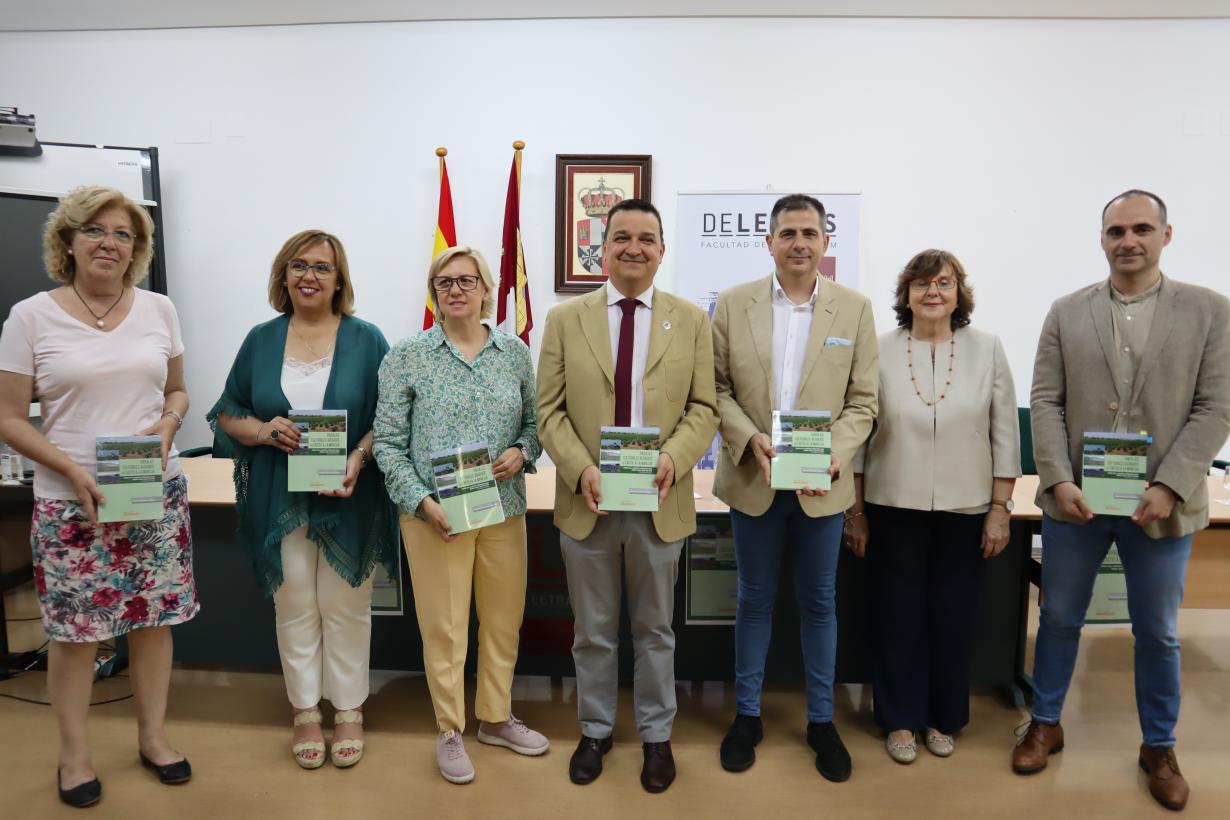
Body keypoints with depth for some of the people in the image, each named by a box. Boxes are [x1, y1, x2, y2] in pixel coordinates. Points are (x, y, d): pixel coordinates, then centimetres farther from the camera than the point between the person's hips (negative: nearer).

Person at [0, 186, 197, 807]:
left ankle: (153, 735, 28)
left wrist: (168, 423, -8)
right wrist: (73, 470, -16)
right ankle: (74, 753, 26)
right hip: (72, 498, -2)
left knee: (156, 617, 10)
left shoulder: (159, 309, 5)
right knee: (73, 628, 6)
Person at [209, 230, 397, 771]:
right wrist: (263, 431, -12)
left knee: (345, 607, 8)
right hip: (280, 501, 2)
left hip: (349, 500, -2)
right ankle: (305, 711, 27)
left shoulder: (366, 340, -1)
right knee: (294, 607, 11)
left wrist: (359, 458, -19)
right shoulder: (261, 340, 6)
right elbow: (227, 413, 9)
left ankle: (348, 710, 24)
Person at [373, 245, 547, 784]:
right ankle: (450, 731, 26)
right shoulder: (407, 357, -3)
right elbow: (388, 443, -4)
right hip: (435, 515, -3)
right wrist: (422, 501, -14)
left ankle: (496, 718, 34)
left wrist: (521, 452, -10)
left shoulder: (514, 351, 5)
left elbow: (534, 420, 12)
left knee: (504, 620, 13)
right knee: (444, 627, 6)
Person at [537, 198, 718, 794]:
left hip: (660, 501, 0)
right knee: (593, 631, 15)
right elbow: (550, 410, -1)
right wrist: (581, 471, -16)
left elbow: (704, 408, -1)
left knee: (655, 629, 15)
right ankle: (595, 730, 34)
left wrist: (673, 458, -19)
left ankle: (656, 735, 33)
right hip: (587, 501, 0)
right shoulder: (565, 319, 2)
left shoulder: (691, 320, 2)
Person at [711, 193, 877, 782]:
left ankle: (821, 720, 29)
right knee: (754, 600, 13)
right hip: (753, 480, 0)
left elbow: (862, 400, -1)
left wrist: (836, 454, -16)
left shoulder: (855, 308, 0)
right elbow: (718, 388, -1)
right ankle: (747, 715, 29)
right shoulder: (733, 304, -1)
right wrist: (751, 439, -16)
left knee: (819, 602, 12)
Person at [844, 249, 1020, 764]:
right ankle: (900, 720, 26)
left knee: (953, 617, 12)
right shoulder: (879, 352, -3)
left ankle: (942, 718, 32)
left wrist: (1000, 508, -1)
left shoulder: (987, 349, 0)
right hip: (894, 508, -1)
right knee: (896, 616, 8)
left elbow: (1005, 434, 2)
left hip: (964, 509, 1)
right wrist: (855, 511, 0)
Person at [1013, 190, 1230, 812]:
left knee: (1157, 634, 14)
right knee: (1059, 619, 14)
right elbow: (1045, 402, -1)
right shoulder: (1066, 313, 3)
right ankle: (1045, 724, 32)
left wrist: (1169, 487, -16)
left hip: (1160, 504, -1)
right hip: (1075, 500, 1)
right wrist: (1058, 479, -12)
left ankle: (1159, 748, 34)